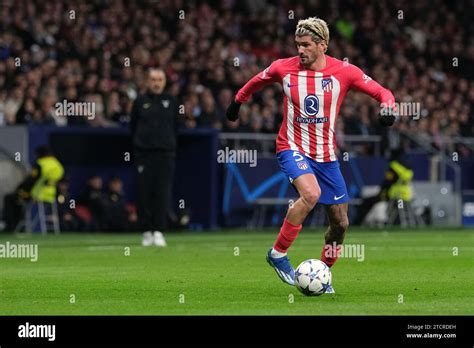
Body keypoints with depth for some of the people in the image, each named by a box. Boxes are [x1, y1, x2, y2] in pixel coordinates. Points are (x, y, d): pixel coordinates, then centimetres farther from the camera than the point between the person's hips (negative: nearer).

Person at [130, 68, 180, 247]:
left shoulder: (171, 102, 10)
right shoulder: (140, 101, 7)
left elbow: (176, 127, 13)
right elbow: (133, 127, 9)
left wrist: (171, 147, 6)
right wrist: (137, 148, 4)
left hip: (166, 153, 0)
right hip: (144, 154, 0)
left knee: (163, 193, -6)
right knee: (144, 193, -1)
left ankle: (158, 232, -6)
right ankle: (147, 232, 7)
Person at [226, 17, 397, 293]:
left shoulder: (344, 72, -7)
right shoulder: (284, 68, -6)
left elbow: (381, 92, -3)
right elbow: (257, 82, 16)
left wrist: (388, 107, -24)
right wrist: (238, 102, 26)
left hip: (326, 156, 3)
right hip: (292, 148, -3)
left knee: (340, 223, 4)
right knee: (311, 193, -33)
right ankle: (278, 254, -19)